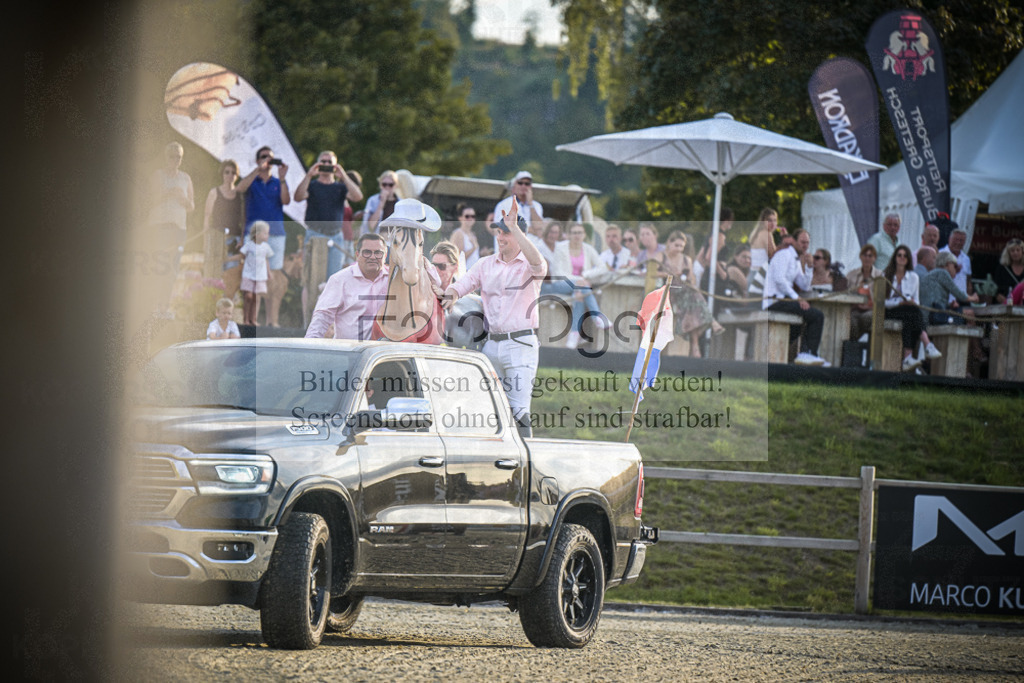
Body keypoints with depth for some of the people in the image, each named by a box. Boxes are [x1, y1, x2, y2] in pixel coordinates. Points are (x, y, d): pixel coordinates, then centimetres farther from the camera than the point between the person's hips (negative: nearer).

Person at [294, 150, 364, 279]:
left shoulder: (341, 187, 14)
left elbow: (358, 197, -3)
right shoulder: (312, 186, 9)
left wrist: (343, 176, -8)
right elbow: (298, 197, -10)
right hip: (315, 235, -2)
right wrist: (309, 175, -15)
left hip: (336, 235, 2)